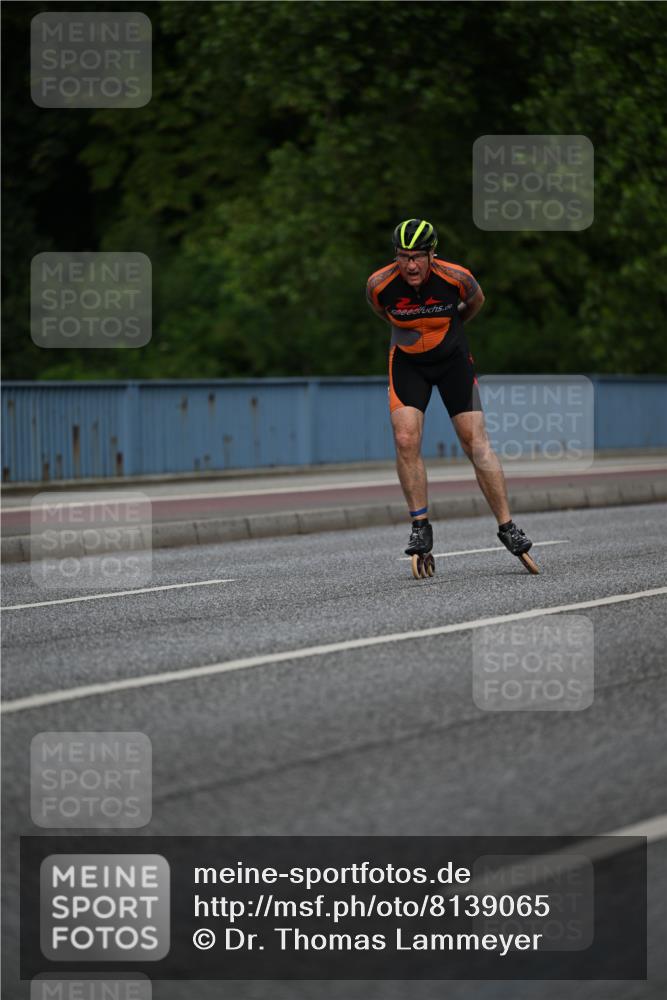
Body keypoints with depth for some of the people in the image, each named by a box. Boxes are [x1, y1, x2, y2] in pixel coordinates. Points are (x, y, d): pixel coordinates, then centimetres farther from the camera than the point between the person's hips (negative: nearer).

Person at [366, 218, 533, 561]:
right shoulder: (380, 284, -21)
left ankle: (507, 527, -2)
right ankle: (420, 527, -5)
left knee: (476, 441, -8)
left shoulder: (456, 278, -22)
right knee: (406, 440, -16)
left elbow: (476, 300, 3)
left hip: (452, 359, -1)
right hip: (407, 362, 1)